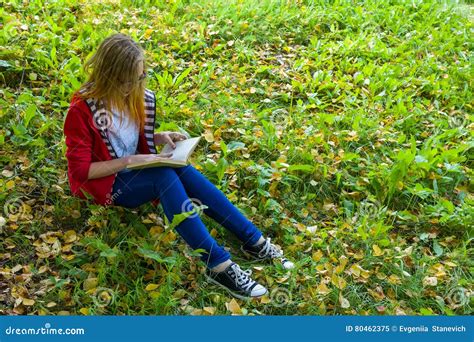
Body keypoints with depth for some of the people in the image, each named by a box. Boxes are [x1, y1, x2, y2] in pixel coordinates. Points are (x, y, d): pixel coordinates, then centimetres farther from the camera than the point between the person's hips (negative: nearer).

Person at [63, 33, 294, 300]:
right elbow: (80, 170, -18)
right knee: (165, 176, -33)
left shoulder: (137, 96, 0)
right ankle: (218, 265, -39)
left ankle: (254, 242, -28)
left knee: (180, 170, -27)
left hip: (133, 172, 6)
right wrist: (129, 161, -24)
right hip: (104, 184, -5)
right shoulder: (82, 110, -19)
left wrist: (159, 137, -5)